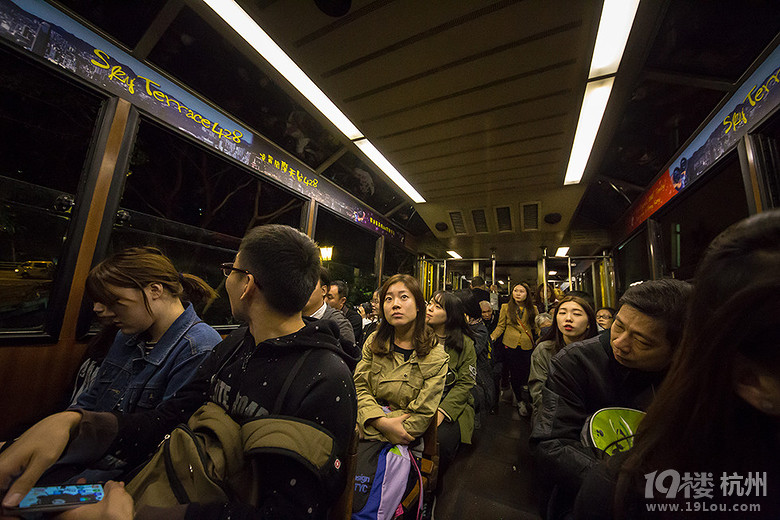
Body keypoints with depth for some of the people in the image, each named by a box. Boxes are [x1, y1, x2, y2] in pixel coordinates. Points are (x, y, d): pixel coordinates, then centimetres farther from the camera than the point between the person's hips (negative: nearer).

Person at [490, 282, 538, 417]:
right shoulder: (506, 307, 4)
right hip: (510, 346, -1)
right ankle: (520, 401, 27)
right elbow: (500, 326, 2)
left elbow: (537, 327, 7)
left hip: (527, 346, 1)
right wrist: (492, 337, -10)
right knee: (515, 374, 5)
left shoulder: (532, 309, 8)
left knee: (525, 373, -2)